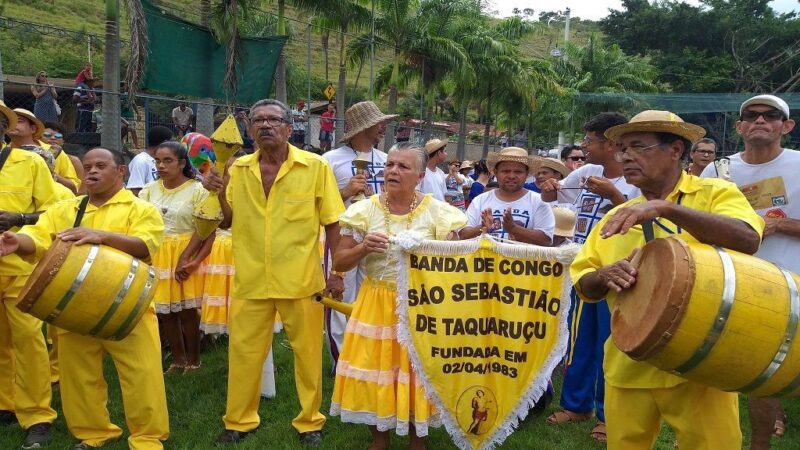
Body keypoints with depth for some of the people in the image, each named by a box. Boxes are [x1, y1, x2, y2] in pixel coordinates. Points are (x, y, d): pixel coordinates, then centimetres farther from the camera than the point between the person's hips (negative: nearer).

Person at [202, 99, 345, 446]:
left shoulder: (315, 167, -5)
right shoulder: (237, 169, 4)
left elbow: (332, 225, -2)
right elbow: (226, 222, 12)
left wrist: (336, 273, -5)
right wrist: (217, 193, -6)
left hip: (301, 281, -3)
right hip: (250, 281, 3)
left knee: (308, 353, 9)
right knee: (243, 353, 12)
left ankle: (310, 421, 27)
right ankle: (239, 421, 30)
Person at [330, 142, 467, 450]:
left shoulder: (437, 212, -4)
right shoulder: (366, 210, -2)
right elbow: (339, 263, 0)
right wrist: (363, 248, -18)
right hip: (377, 304, 1)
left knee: (417, 372, 7)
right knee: (375, 371, 7)